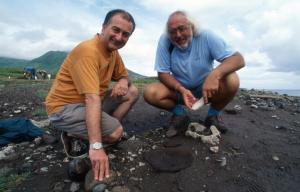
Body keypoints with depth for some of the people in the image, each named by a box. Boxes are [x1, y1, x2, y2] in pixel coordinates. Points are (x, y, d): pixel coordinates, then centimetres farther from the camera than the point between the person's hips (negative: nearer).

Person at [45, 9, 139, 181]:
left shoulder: (113, 50, 2)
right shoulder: (88, 50, -25)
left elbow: (124, 75, 14)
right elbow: (92, 99, -35)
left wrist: (123, 82, -13)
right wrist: (96, 146, -38)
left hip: (90, 101, 8)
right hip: (64, 107, -8)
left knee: (132, 92, -1)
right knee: (115, 131, -26)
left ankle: (105, 130, -2)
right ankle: (74, 136, -1)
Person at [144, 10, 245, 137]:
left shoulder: (206, 37, -17)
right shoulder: (164, 41, -15)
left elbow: (239, 59, -20)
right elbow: (163, 73, -12)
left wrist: (215, 74, -41)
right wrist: (182, 90, -30)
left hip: (206, 88, 0)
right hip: (179, 89, 1)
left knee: (231, 81, -29)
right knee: (150, 93, -24)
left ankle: (213, 114, 1)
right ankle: (180, 114, 4)